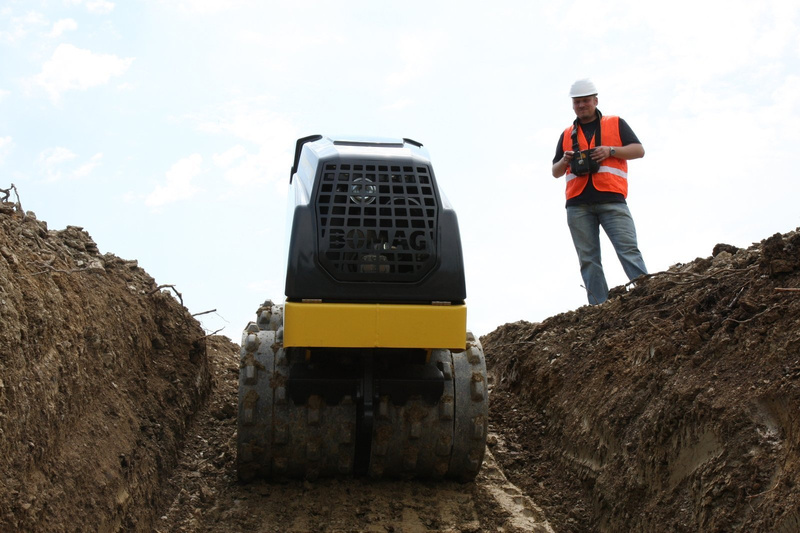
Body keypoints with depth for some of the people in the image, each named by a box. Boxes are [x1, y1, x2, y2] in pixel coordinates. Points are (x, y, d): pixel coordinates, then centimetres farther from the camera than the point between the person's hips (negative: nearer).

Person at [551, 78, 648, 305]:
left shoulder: (616, 124, 15)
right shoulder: (567, 135, 22)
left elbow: (638, 150, 8)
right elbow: (555, 172, 23)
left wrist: (611, 151, -8)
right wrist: (565, 161, 0)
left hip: (611, 200, -3)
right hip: (578, 205, 3)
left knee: (628, 250, -13)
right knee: (588, 259, -2)